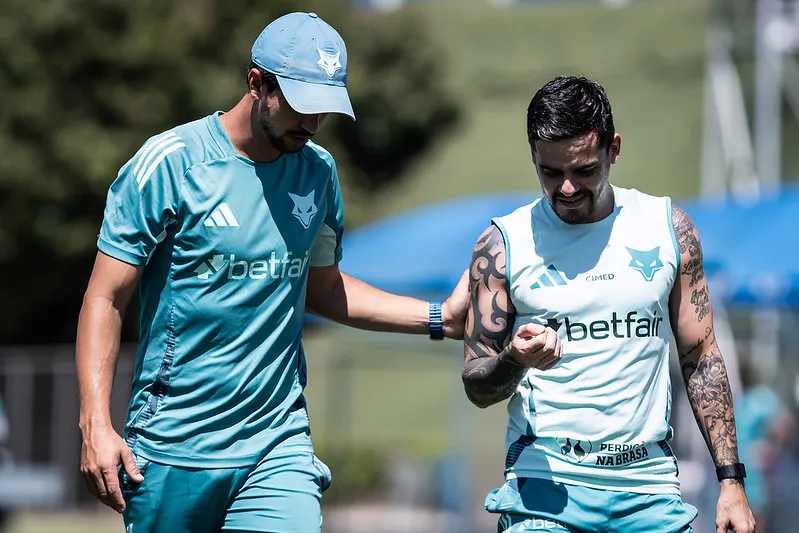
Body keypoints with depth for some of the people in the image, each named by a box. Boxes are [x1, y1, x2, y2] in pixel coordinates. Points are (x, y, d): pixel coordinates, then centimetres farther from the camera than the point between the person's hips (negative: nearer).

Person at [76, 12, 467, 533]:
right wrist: (96, 426, -15)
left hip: (278, 442, 3)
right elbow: (105, 300, -7)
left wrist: (440, 318, 11)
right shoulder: (170, 163, -8)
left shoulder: (319, 171, 8)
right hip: (172, 447, -3)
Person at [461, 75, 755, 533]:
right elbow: (478, 388, 2)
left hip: (650, 490, 2)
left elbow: (700, 358, 8)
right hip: (543, 486, -2)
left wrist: (731, 479, 2)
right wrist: (514, 361, -21)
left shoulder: (668, 228, 5)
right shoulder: (504, 245, 0)